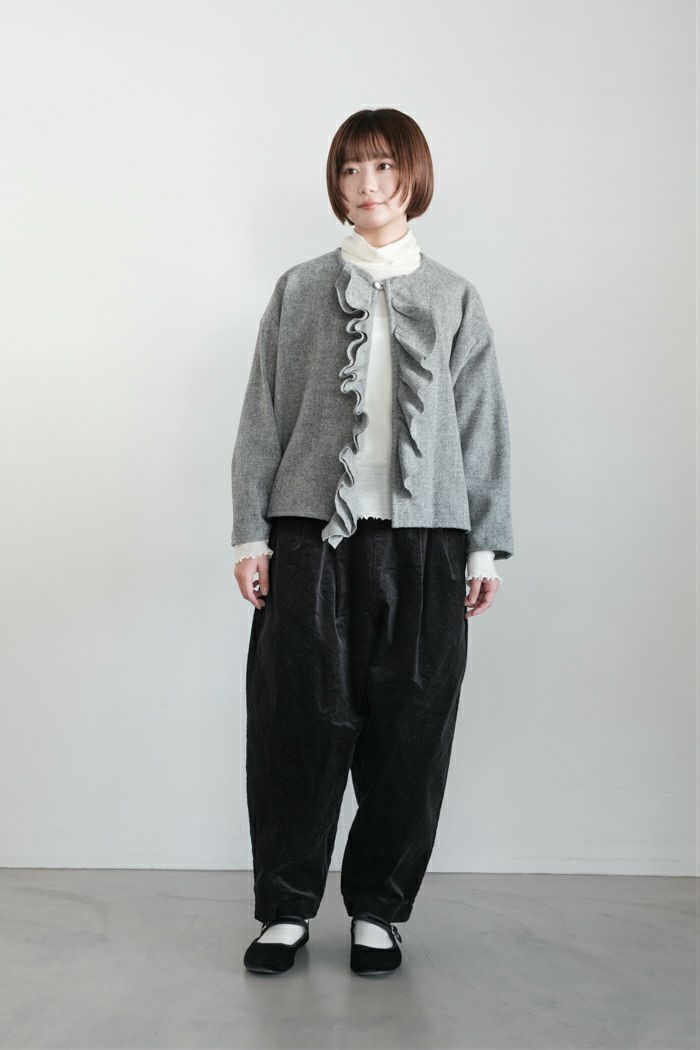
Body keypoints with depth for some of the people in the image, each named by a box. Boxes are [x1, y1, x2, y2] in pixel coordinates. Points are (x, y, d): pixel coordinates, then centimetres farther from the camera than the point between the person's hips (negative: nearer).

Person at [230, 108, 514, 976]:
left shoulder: (454, 299, 11)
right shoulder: (299, 290, 10)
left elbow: (483, 425, 8)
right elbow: (262, 416, 7)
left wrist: (487, 544, 3)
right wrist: (251, 532, 0)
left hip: (423, 533, 1)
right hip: (312, 529, 0)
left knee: (409, 726, 3)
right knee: (297, 717, 1)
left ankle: (378, 909, 18)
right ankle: (285, 909, 16)